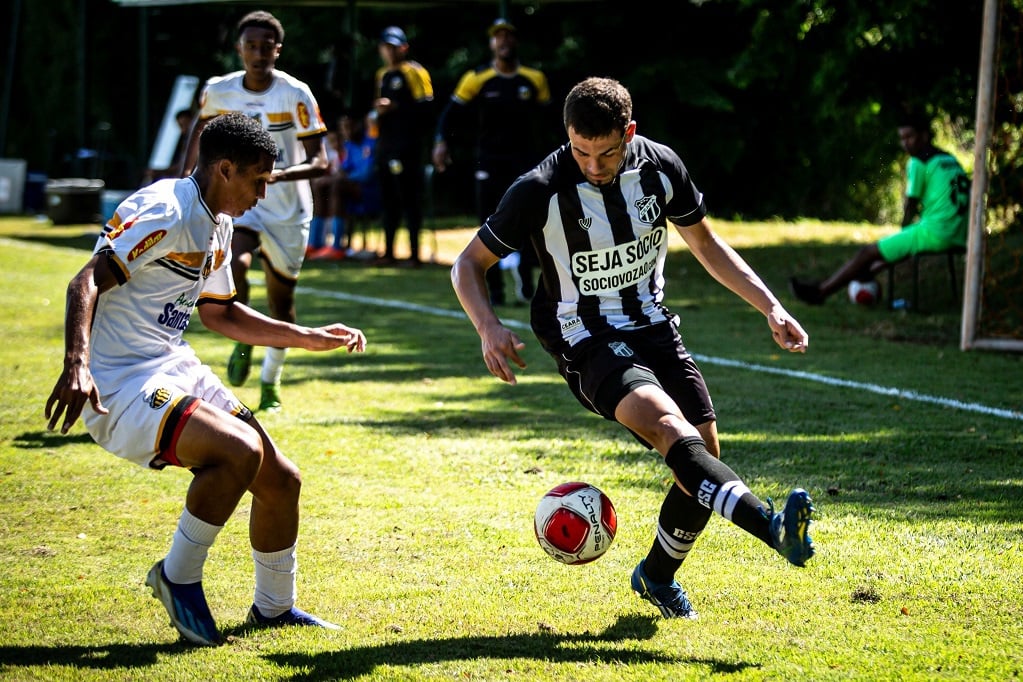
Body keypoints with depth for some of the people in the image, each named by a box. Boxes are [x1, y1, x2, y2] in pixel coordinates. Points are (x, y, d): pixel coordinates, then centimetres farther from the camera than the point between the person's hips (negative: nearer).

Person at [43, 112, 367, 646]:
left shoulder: (217, 226, 13)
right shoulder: (164, 212, -18)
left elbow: (219, 313, 26)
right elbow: (87, 282, -26)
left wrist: (310, 338, 24)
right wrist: (76, 365, -41)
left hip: (176, 370, 10)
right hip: (119, 386, -10)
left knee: (281, 480, 7)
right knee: (240, 451, -29)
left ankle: (274, 606, 28)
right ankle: (178, 577, -8)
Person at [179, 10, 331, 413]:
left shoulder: (296, 95, -16)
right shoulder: (218, 92, -7)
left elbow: (320, 163, -19)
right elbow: (201, 126, 18)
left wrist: (278, 175, -35)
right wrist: (184, 178, 16)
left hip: (288, 210, -1)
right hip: (238, 201, 1)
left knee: (281, 301, 9)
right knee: (235, 264, -29)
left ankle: (271, 382, 31)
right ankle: (242, 343, -2)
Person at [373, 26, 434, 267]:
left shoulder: (415, 72, -6)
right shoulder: (382, 75, 21)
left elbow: (426, 106, -15)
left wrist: (394, 107, -19)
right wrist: (378, 112, 17)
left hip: (408, 145, -8)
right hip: (386, 144, 8)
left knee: (409, 197, -8)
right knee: (388, 199, 10)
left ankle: (414, 253, -7)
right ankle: (388, 252, 16)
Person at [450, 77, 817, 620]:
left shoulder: (661, 168, -5)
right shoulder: (541, 191, -17)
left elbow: (704, 242, 13)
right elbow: (468, 264, -7)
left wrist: (770, 307, 6)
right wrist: (489, 328, -26)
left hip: (653, 328, 5)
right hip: (588, 345, -5)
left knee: (706, 455, -3)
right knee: (670, 427, -31)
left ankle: (657, 576, 21)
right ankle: (772, 526, -49)